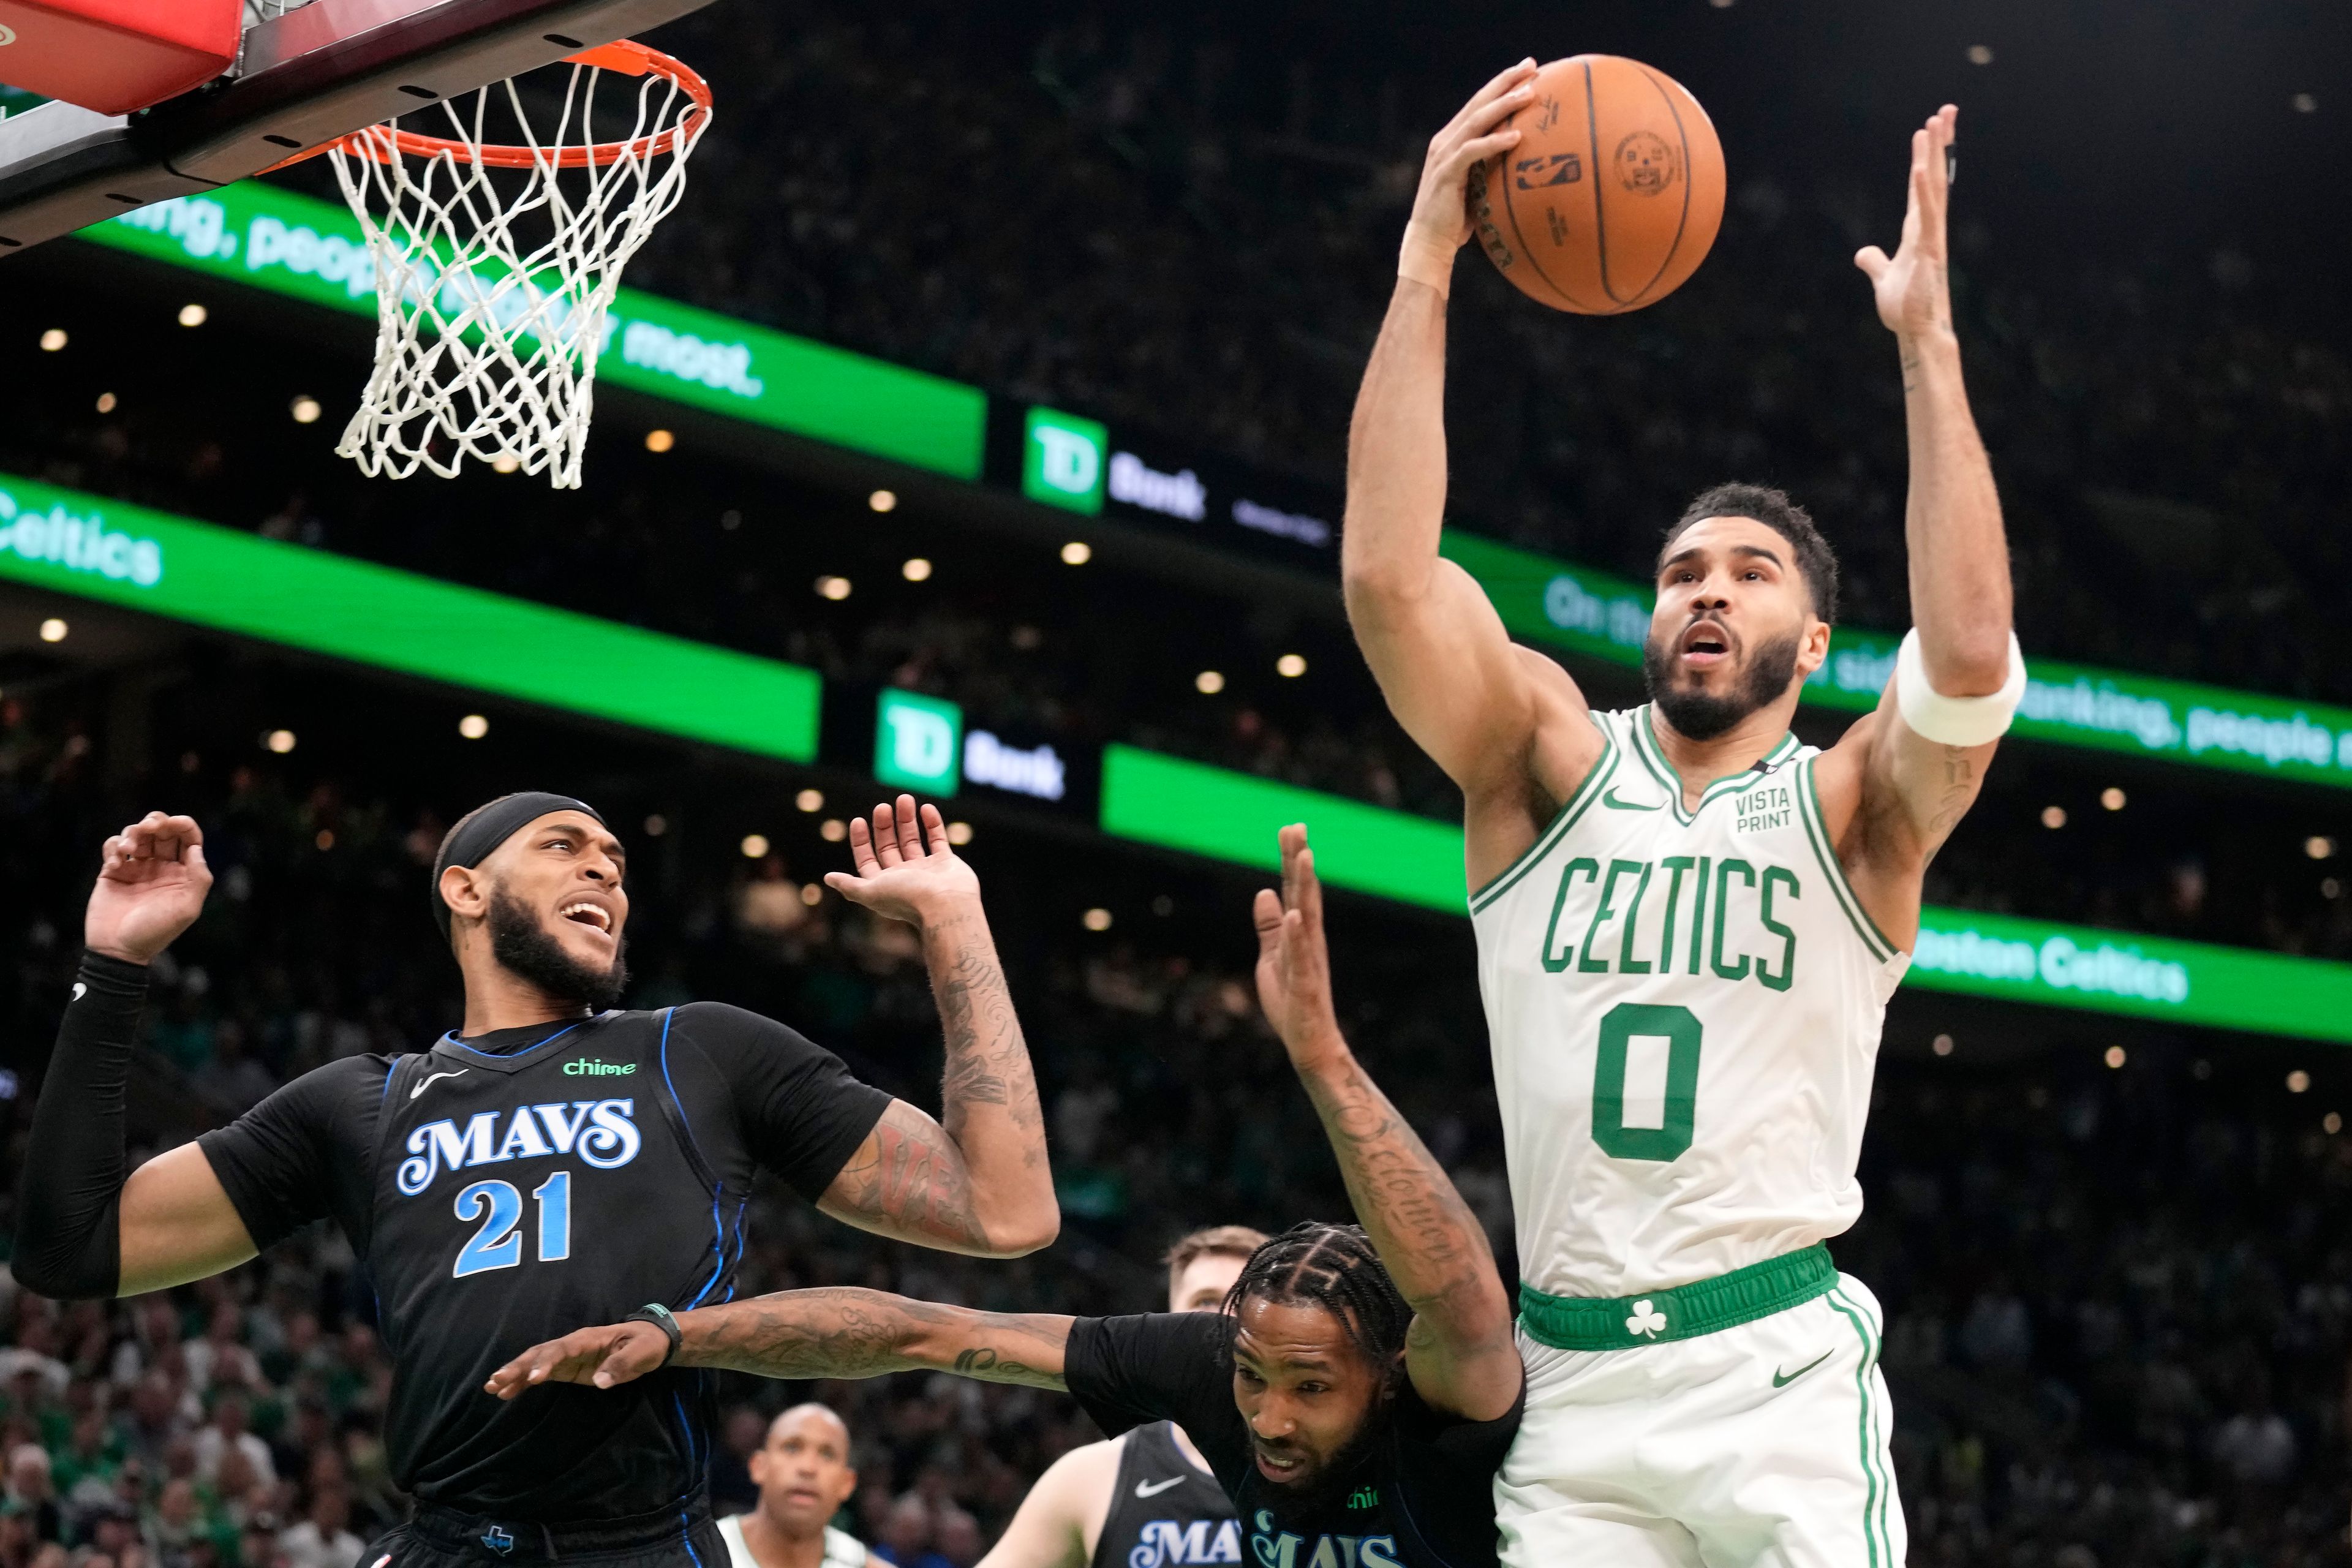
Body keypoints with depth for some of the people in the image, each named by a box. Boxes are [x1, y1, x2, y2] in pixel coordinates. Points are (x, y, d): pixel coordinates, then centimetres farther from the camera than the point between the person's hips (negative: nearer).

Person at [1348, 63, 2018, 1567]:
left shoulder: (1850, 809, 5)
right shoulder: (1555, 758, 8)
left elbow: (1970, 658, -16)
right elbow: (1387, 578, -8)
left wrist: (1928, 339, -16)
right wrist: (1425, 268, -12)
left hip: (1781, 1373, -1)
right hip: (1572, 1380, 2)